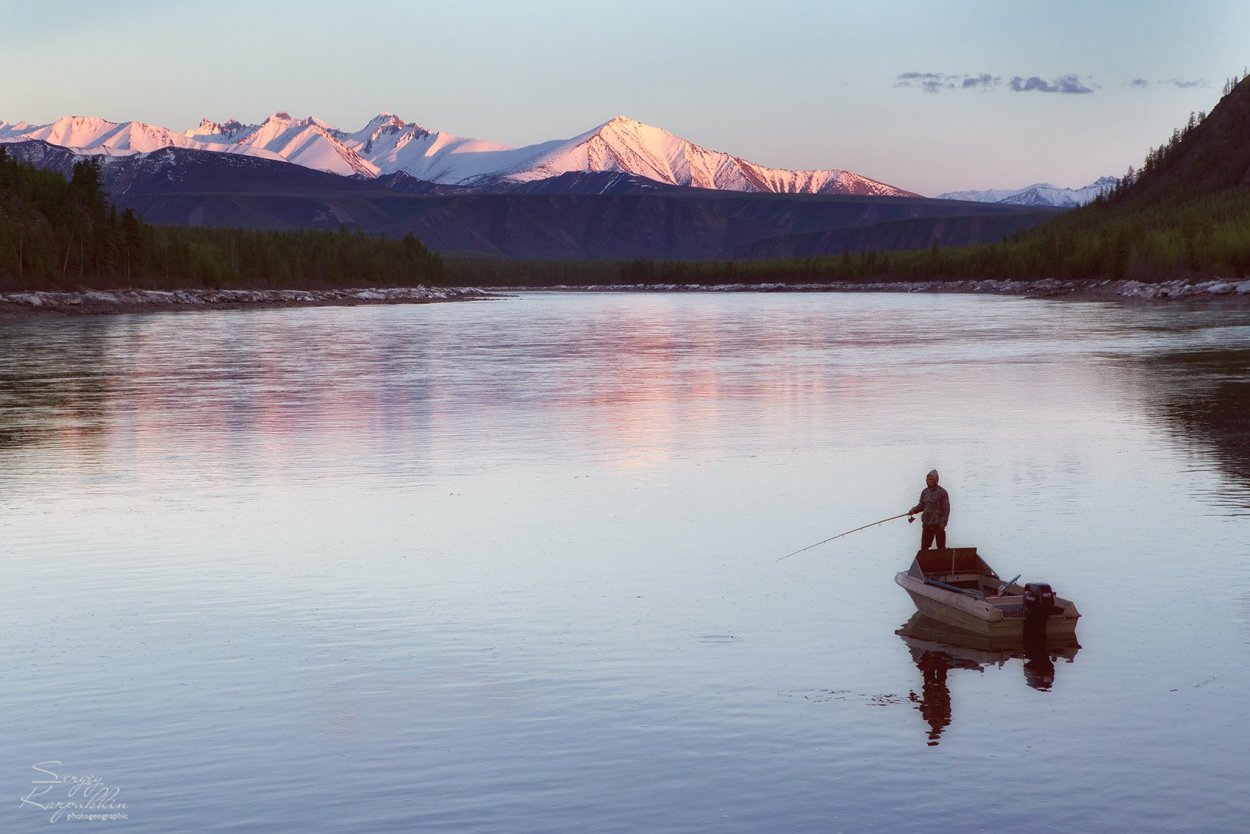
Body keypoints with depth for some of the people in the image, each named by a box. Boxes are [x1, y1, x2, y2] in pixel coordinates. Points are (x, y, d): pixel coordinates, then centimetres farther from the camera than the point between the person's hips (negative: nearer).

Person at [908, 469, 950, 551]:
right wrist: (913, 510, -6)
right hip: (926, 524, 4)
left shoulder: (942, 492, -6)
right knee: (924, 547, 5)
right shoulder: (924, 492, 8)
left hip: (938, 525, -4)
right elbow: (921, 506, 14)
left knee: (941, 547, 4)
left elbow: (946, 509, -8)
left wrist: (943, 523, -15)